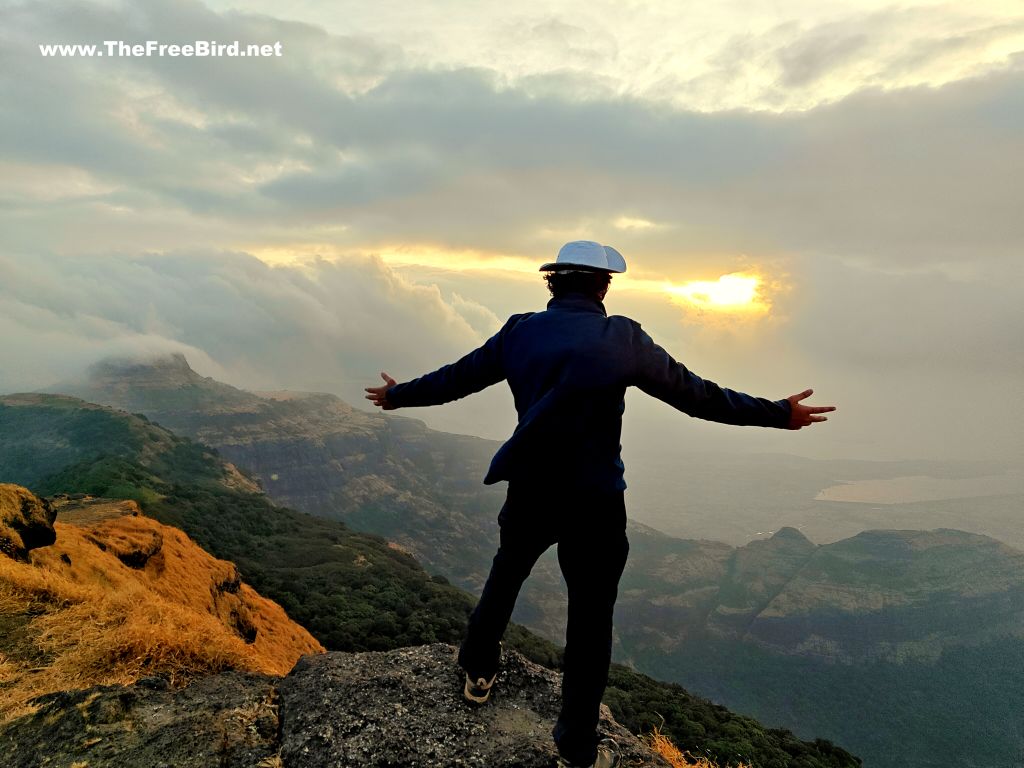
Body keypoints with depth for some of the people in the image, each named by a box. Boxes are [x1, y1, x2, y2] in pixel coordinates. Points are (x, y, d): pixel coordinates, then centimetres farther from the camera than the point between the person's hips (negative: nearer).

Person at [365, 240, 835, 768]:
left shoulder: (520, 332, -2)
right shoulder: (622, 339, -11)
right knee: (590, 621, 12)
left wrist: (397, 395, 26)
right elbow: (699, 397, -5)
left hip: (528, 491, 4)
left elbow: (453, 378, 8)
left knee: (505, 575, 29)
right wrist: (779, 414, 7)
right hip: (594, 504, -3)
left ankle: (478, 673, 46)